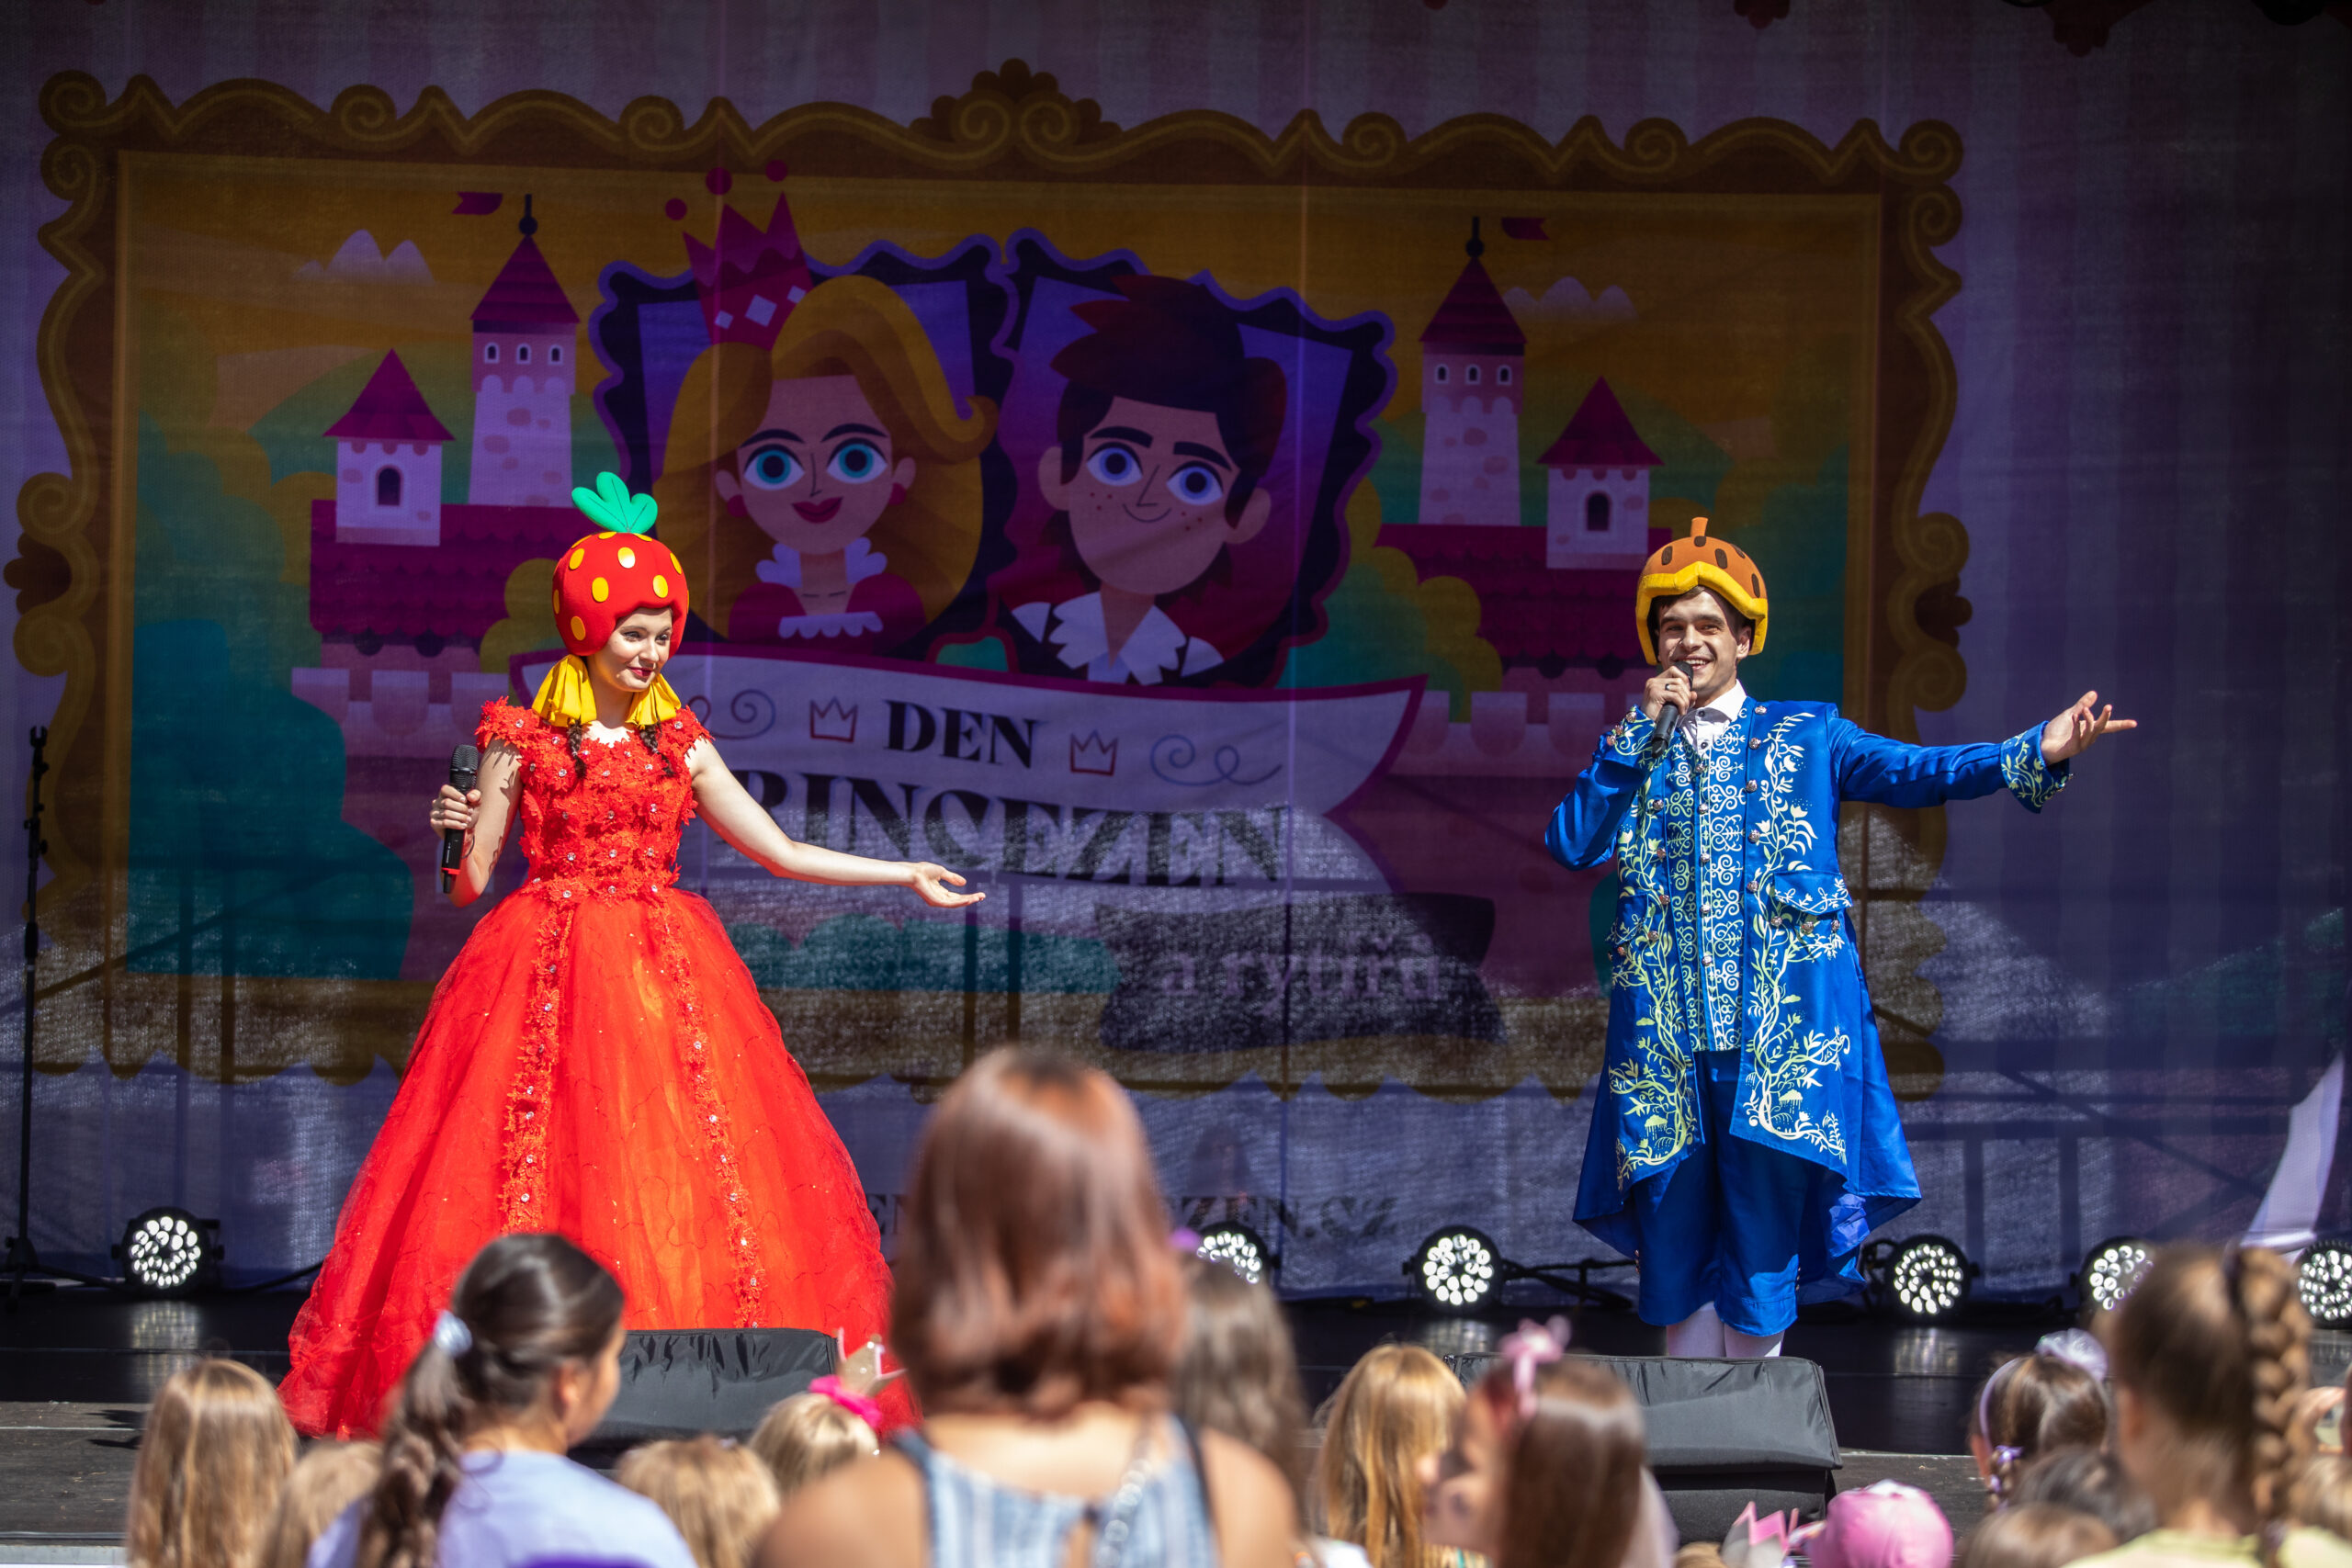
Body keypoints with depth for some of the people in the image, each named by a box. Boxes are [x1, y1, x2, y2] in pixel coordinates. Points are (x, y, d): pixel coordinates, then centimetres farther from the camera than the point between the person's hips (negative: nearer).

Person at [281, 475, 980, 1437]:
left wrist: (908, 874, 15)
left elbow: (781, 852, 15)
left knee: (677, 1173, -4)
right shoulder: (522, 742, 2)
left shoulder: (678, 746, 11)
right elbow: (470, 884, 3)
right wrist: (458, 834, -18)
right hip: (547, 972, -3)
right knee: (541, 1169, -9)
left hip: (664, 970, 3)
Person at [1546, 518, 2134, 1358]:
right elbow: (1570, 843, 0)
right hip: (1666, 1029, 2)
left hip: (1780, 1030, -1)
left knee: (1762, 1244, -4)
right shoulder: (1631, 752, 15)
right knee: (1676, 1240, 1)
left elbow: (1912, 771, -2)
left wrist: (2034, 754, -16)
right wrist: (1643, 732, -3)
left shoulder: (1805, 735, 11)